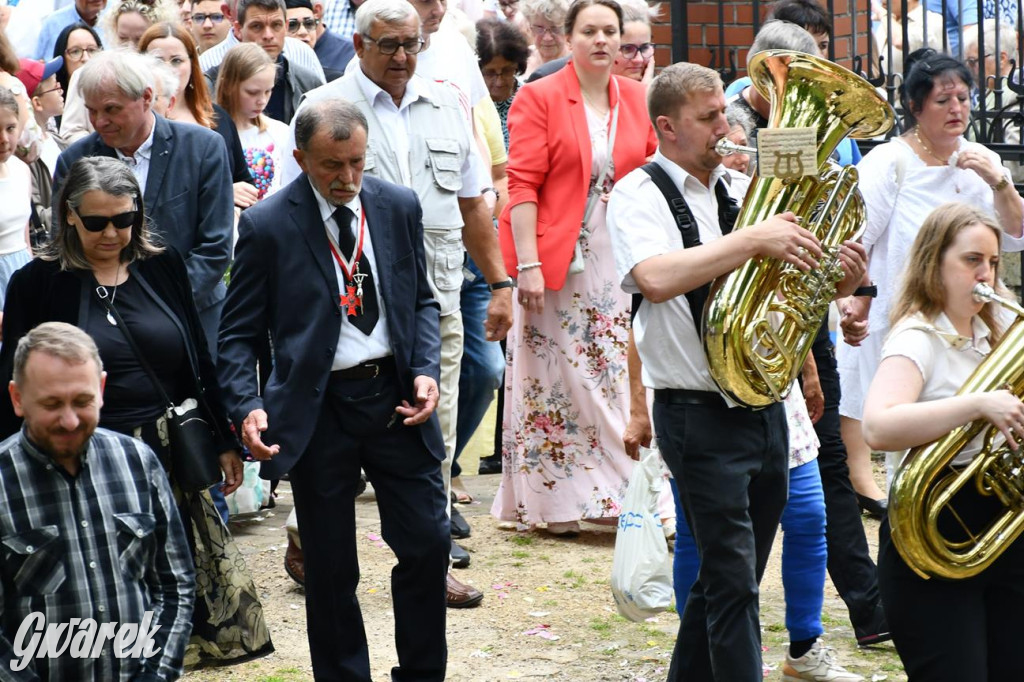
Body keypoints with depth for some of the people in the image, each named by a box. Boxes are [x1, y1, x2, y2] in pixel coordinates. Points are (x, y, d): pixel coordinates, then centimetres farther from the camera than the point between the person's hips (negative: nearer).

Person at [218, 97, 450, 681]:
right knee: (331, 569, 6)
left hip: (396, 396, 3)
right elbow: (240, 333, -3)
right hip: (318, 409, -3)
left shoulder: (399, 207, 3)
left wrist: (427, 370, -4)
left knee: (428, 544, 4)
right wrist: (248, 406, -18)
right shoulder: (267, 226, -7)